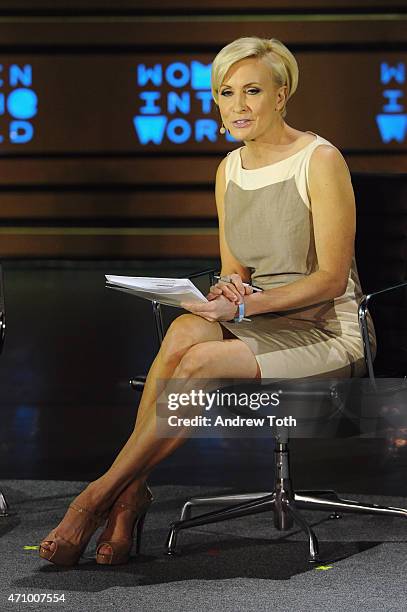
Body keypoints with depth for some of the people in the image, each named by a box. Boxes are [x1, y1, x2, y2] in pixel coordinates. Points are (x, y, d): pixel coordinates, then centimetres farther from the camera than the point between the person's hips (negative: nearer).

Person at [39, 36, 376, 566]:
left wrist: (246, 305, -23)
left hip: (326, 330, -6)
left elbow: (332, 278, -14)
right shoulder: (229, 169, 10)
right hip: (260, 321, 6)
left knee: (201, 361, -30)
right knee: (186, 329, -29)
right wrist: (229, 289, -9)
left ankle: (99, 497, -23)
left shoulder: (320, 161, -11)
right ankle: (131, 492, -29)